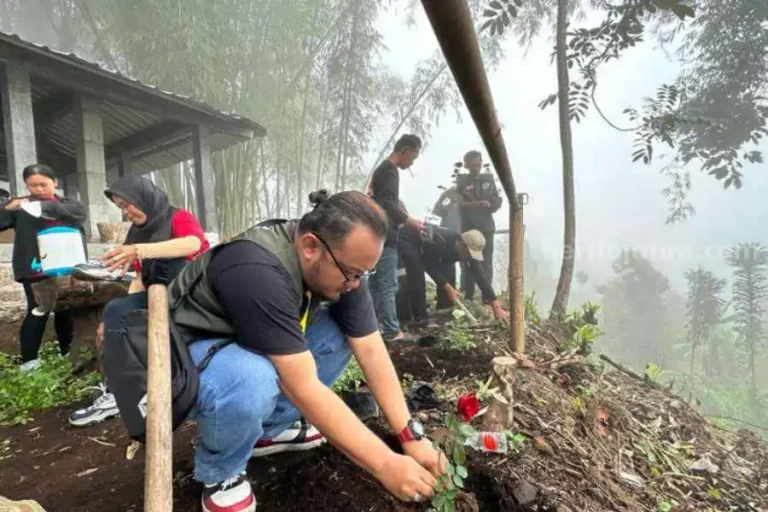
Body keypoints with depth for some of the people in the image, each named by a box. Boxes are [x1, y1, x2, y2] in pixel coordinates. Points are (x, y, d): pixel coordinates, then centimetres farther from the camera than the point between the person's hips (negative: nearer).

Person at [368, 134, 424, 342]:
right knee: (388, 285, -7)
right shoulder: (390, 170, -11)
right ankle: (392, 332, -2)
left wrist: (405, 219, 20)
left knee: (377, 283, 12)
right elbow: (387, 204, -23)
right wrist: (409, 221, -16)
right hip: (385, 236, -10)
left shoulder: (383, 169, 20)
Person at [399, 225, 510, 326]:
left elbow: (481, 277, -20)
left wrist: (497, 307, -22)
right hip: (408, 241, -6)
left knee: (448, 271, -7)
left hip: (426, 247, 7)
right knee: (418, 273, -27)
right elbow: (430, 266, -27)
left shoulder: (469, 250, -20)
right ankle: (420, 317, -18)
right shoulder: (440, 242, -41)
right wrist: (447, 288, -26)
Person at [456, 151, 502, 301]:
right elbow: (459, 204, -9)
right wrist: (478, 204, -21)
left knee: (487, 264, 2)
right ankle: (467, 298, 4)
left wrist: (490, 204, -11)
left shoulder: (489, 179, 12)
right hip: (468, 228, -2)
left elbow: (498, 201, 11)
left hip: (486, 227, 3)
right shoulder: (462, 181, 3)